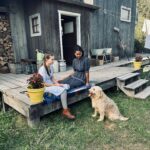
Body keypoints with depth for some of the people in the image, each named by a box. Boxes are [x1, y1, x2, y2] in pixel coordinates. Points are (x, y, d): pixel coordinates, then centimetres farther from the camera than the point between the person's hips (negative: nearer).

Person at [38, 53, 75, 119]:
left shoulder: (51, 67, 5)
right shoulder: (42, 69, -19)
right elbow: (43, 84, -20)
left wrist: (58, 84, -3)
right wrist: (55, 85, -16)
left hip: (52, 84, 8)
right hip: (45, 87, -8)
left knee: (66, 86, -12)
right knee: (63, 90, -26)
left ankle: (65, 107, -7)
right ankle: (65, 111, -15)